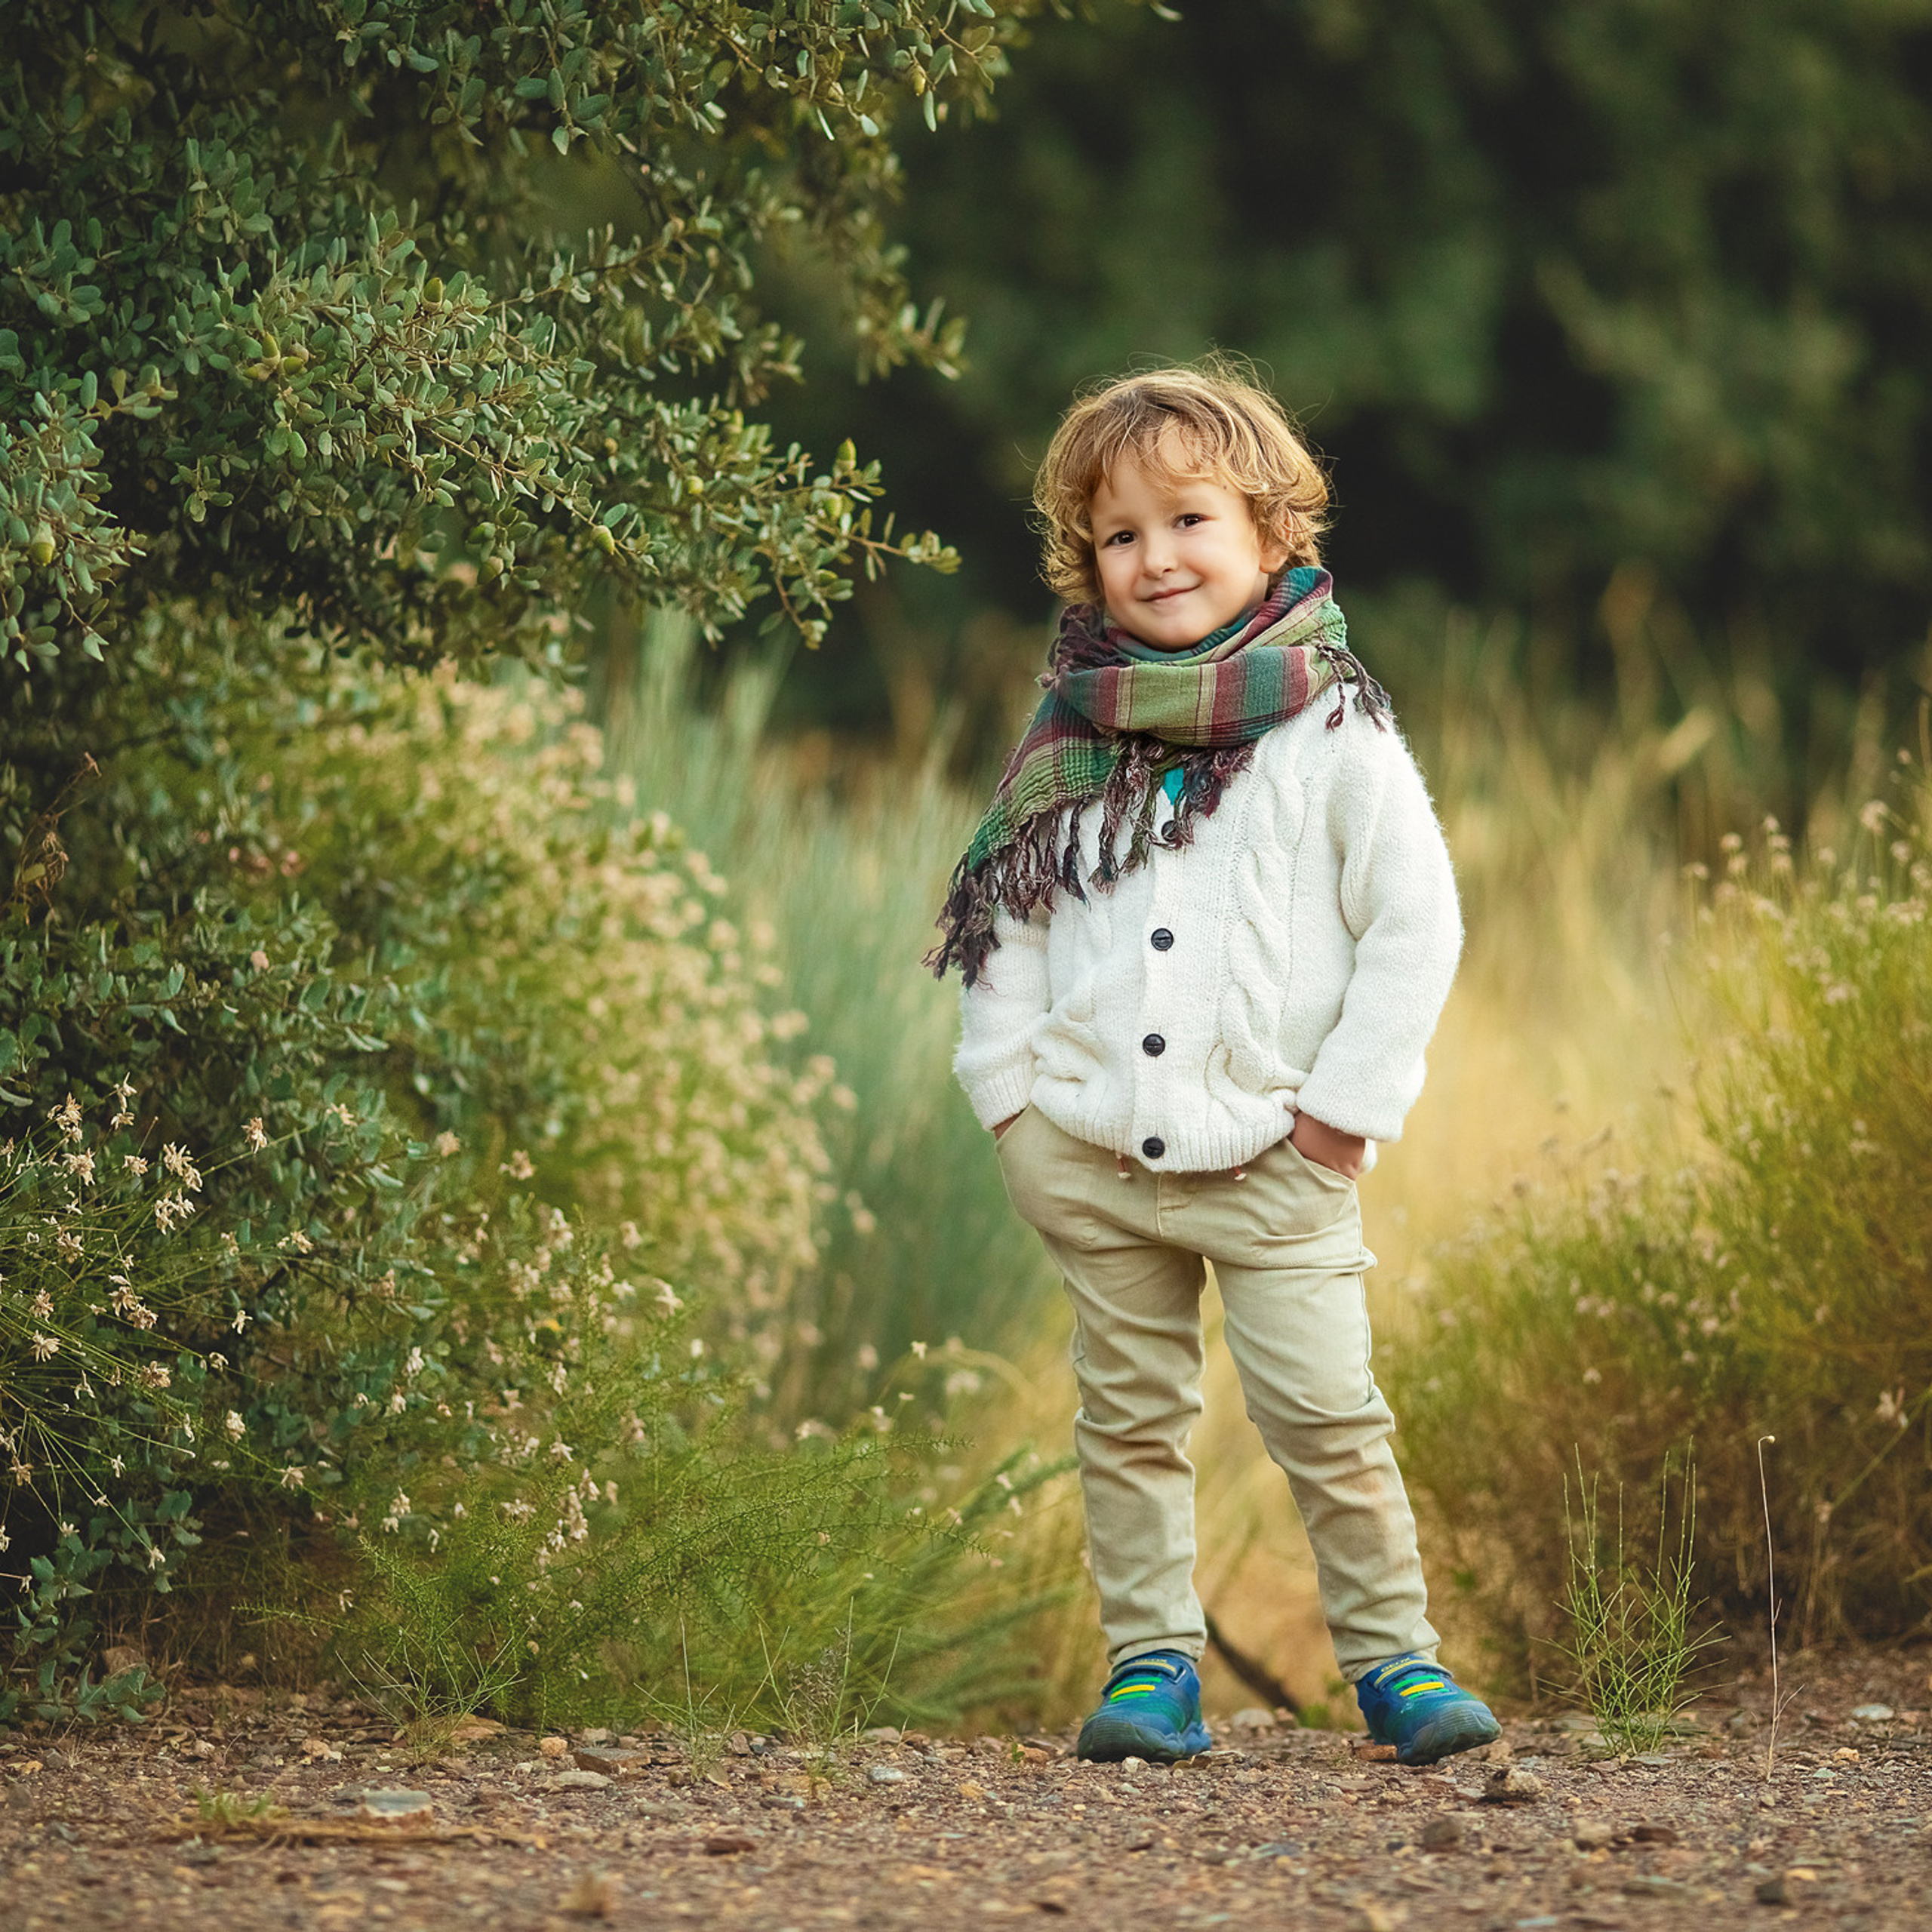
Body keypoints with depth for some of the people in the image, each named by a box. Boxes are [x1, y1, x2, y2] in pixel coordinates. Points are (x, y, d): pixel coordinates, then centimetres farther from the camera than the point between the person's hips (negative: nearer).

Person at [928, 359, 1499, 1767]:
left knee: (1323, 1412, -7)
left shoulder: (1330, 734, -4)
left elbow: (1417, 922, -4)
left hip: (1270, 1161, -4)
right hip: (1091, 1158, 4)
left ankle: (1392, 1654, 6)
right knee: (1130, 1421, 8)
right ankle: (1152, 1665, 16)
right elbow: (1007, 918, 14)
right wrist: (1011, 1084, 5)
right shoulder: (1071, 742, 7)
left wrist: (1348, 1100, -7)